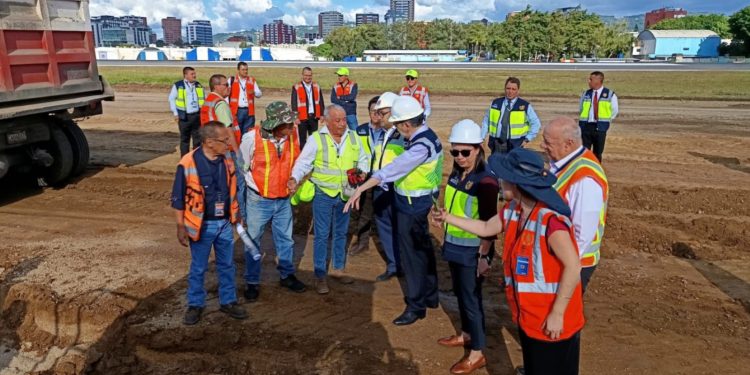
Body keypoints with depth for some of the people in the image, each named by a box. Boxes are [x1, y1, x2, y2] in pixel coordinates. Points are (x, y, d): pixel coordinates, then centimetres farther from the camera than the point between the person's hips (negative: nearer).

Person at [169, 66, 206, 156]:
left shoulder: (198, 85, 9)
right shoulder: (178, 86, -1)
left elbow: (203, 99, 16)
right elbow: (172, 99, 4)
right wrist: (175, 114, 1)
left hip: (197, 115, 3)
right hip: (184, 116, -3)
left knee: (198, 137, 4)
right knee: (184, 138, 6)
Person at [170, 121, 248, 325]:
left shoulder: (227, 161, -2)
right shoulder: (188, 163, -17)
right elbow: (178, 198, -10)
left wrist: (236, 214, 16)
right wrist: (181, 227, -8)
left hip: (224, 223, 4)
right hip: (202, 225, -4)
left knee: (227, 266, 15)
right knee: (198, 268, 11)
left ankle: (228, 302, 30)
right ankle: (195, 305, 28)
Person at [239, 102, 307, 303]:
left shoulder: (293, 134, -11)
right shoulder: (252, 138, -20)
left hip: (284, 200, 3)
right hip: (258, 201, -3)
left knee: (285, 239, 18)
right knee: (253, 241, 11)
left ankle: (287, 275, 38)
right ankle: (252, 282, 29)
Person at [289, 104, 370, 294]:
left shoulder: (353, 136, 2)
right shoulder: (316, 139, -9)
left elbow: (363, 158, 11)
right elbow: (304, 162, -11)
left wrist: (363, 171, -9)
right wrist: (295, 178, -28)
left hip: (345, 194, 4)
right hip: (323, 193, -4)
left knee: (341, 233, 17)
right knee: (322, 235, 1)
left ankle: (339, 268, 33)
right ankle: (320, 276, 12)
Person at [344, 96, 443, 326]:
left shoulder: (422, 146, -27)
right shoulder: (423, 135, 3)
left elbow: (393, 169, -34)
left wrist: (360, 189, -35)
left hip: (412, 206, -10)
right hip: (417, 202, 10)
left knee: (412, 255, 3)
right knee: (423, 250, 21)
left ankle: (416, 306, 17)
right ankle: (430, 296, 37)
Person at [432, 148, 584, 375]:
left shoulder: (550, 220, -29)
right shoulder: (513, 211, -2)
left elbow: (573, 267, -28)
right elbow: (486, 228, 16)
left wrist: (557, 314, -24)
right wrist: (448, 218, 16)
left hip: (552, 321, -8)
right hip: (527, 316, 8)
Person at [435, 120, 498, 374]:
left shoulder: (485, 180, -20)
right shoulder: (456, 173, 4)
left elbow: (489, 223, -20)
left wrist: (484, 256, -18)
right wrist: (446, 236, 19)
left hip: (472, 251, -7)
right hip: (454, 246, 7)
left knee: (471, 298, 4)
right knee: (460, 293, 21)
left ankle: (477, 353, 20)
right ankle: (466, 334, 42)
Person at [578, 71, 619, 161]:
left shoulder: (610, 94, -1)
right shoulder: (585, 94, 5)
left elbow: (615, 111, 8)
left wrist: (606, 121, 6)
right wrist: (584, 119, 11)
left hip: (600, 127, -1)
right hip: (586, 126, 1)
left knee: (597, 152, 8)